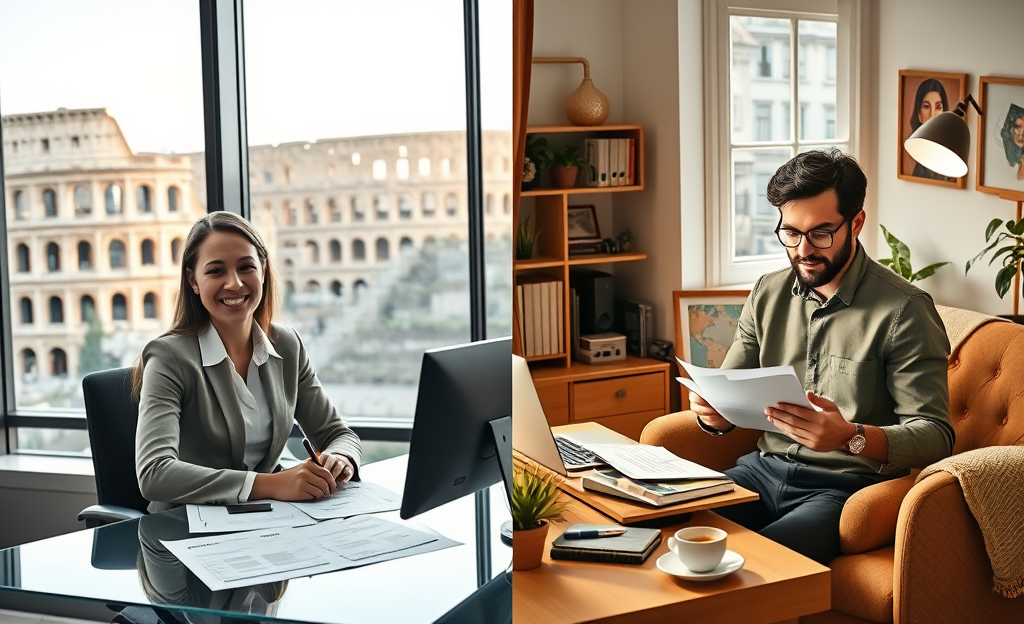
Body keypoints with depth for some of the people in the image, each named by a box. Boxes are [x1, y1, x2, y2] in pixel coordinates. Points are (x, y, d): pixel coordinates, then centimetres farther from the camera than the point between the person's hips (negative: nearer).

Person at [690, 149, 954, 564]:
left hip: (845, 486, -5)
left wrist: (851, 437, -30)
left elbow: (935, 434, -12)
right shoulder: (768, 294, 10)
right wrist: (714, 413, -9)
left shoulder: (905, 310, -8)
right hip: (763, 468, 6)